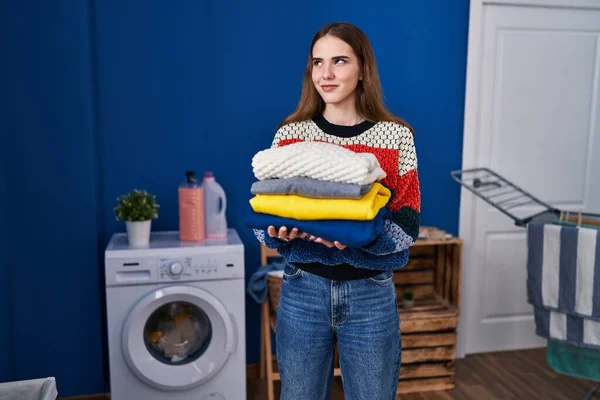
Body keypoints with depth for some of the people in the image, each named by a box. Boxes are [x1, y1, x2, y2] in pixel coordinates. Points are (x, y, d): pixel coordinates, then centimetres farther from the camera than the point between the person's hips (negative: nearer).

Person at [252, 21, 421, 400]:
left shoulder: (396, 135, -5)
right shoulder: (290, 133, -1)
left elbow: (408, 226, -7)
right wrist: (280, 229, -21)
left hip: (371, 295, -1)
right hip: (303, 290, 1)